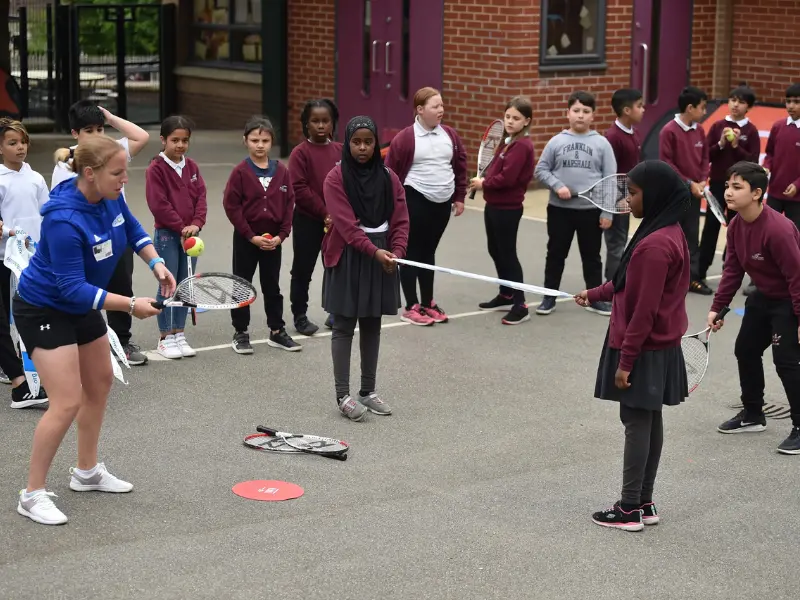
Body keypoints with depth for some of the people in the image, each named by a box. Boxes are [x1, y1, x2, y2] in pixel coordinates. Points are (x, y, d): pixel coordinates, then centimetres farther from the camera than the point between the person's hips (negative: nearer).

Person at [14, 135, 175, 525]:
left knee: (100, 383, 20)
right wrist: (131, 305, -33)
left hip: (83, 306, 9)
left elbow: (133, 231, 9)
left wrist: (156, 263, -7)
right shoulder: (64, 220, -35)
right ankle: (32, 495, -1)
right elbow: (73, 288, -32)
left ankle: (87, 472, 38)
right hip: (44, 309, -9)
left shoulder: (110, 197, -12)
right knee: (68, 403, -15)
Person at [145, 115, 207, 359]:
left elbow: (201, 197, 3)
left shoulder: (192, 167, 8)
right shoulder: (156, 169, -10)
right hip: (167, 235, -5)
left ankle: (179, 333, 17)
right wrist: (180, 227, -15)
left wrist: (196, 224, -12)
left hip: (189, 234, 5)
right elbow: (159, 204, -15)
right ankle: (165, 338, 6)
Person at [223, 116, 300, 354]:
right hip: (246, 239, -3)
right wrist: (251, 236, -15)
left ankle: (277, 331, 23)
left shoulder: (281, 171, -1)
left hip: (273, 239, 3)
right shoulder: (240, 172, -10)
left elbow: (289, 204, 2)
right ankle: (240, 333, 16)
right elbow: (231, 205, -12)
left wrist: (281, 234, -7)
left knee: (272, 286, 14)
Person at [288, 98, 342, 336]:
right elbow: (300, 190, -16)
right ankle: (300, 316, 16)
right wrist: (324, 212, -17)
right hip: (307, 221, -4)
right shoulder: (300, 153, -10)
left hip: (337, 221, 4)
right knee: (303, 269, 6)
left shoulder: (341, 151, 3)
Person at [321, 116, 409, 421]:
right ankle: (343, 395, 3)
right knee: (344, 326, 0)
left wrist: (396, 251, -15)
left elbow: (400, 220, 1)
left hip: (382, 257, 5)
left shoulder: (389, 178, 5)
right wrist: (373, 251, -26)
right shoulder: (336, 178, -9)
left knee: (372, 325, 12)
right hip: (347, 258, -4)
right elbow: (346, 224, -17)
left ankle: (368, 391, 22)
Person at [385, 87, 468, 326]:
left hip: (442, 202, 5)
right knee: (412, 252, 1)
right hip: (415, 201, -5)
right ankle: (411, 307, 7)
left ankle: (428, 303, 22)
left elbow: (460, 165, 13)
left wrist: (459, 196, 12)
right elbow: (391, 172, -8)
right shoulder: (405, 138, -12)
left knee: (429, 252, 14)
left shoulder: (450, 134, 4)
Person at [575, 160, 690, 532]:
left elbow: (644, 310, -23)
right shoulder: (668, 233, 6)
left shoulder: (655, 245, -25)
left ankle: (630, 510, 7)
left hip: (644, 351, -10)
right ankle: (644, 503, 22)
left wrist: (626, 359, -19)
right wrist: (597, 294, 25)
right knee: (650, 422, 14)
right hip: (661, 347, 10)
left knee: (636, 423, -1)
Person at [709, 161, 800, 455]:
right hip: (763, 297, 9)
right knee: (745, 351, 16)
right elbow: (733, 269, 4)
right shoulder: (735, 226, -6)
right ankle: (753, 415, 32)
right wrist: (717, 307, 0)